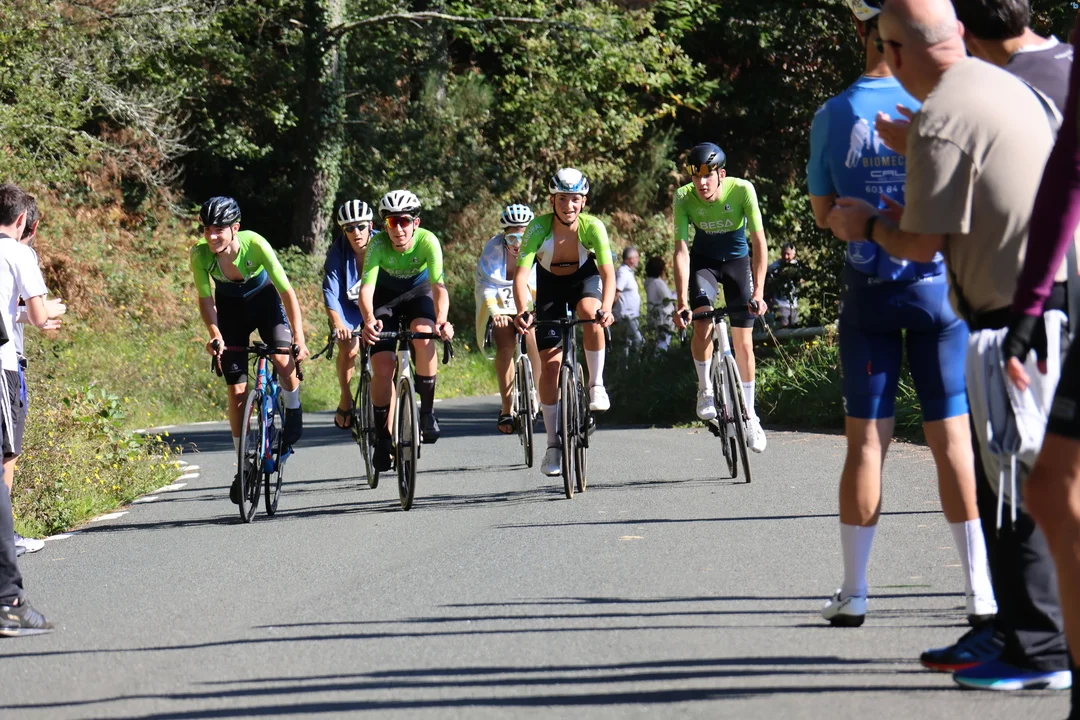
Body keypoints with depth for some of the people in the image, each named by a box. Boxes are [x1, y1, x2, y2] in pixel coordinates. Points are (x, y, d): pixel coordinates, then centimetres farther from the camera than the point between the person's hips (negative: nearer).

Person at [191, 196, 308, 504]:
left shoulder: (255, 245, -33)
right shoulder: (200, 254, -27)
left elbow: (287, 291, -31)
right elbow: (206, 299, -17)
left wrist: (299, 338, -38)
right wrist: (215, 335, -34)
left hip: (264, 298, -2)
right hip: (230, 306, 2)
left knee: (283, 359, -27)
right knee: (237, 389, -5)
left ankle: (293, 409, 5)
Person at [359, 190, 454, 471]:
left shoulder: (428, 241, -29)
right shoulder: (378, 245, -29)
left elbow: (439, 286, -36)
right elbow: (366, 286, -40)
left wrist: (441, 320, -54)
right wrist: (369, 319, -60)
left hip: (418, 293, 0)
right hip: (386, 297, 0)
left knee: (424, 337, -32)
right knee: (382, 367, -14)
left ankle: (427, 410, -14)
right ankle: (382, 436, 4)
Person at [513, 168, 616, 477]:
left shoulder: (592, 227, -29)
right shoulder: (539, 227, -29)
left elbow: (608, 273, -35)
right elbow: (521, 274, -34)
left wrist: (606, 307, -54)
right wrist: (522, 311, -51)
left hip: (585, 277, -1)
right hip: (551, 283, 1)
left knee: (590, 313, -37)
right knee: (550, 365, -6)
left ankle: (596, 383, -16)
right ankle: (553, 445, 3)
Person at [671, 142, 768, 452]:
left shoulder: (742, 190, -28)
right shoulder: (684, 198, -25)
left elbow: (759, 241, -28)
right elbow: (681, 250, -26)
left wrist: (758, 291, -36)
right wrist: (681, 301, -34)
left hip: (737, 259, 0)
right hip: (703, 260, 0)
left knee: (743, 342, -1)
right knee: (703, 324, -24)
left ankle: (749, 415, 11)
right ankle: (705, 390, -3)